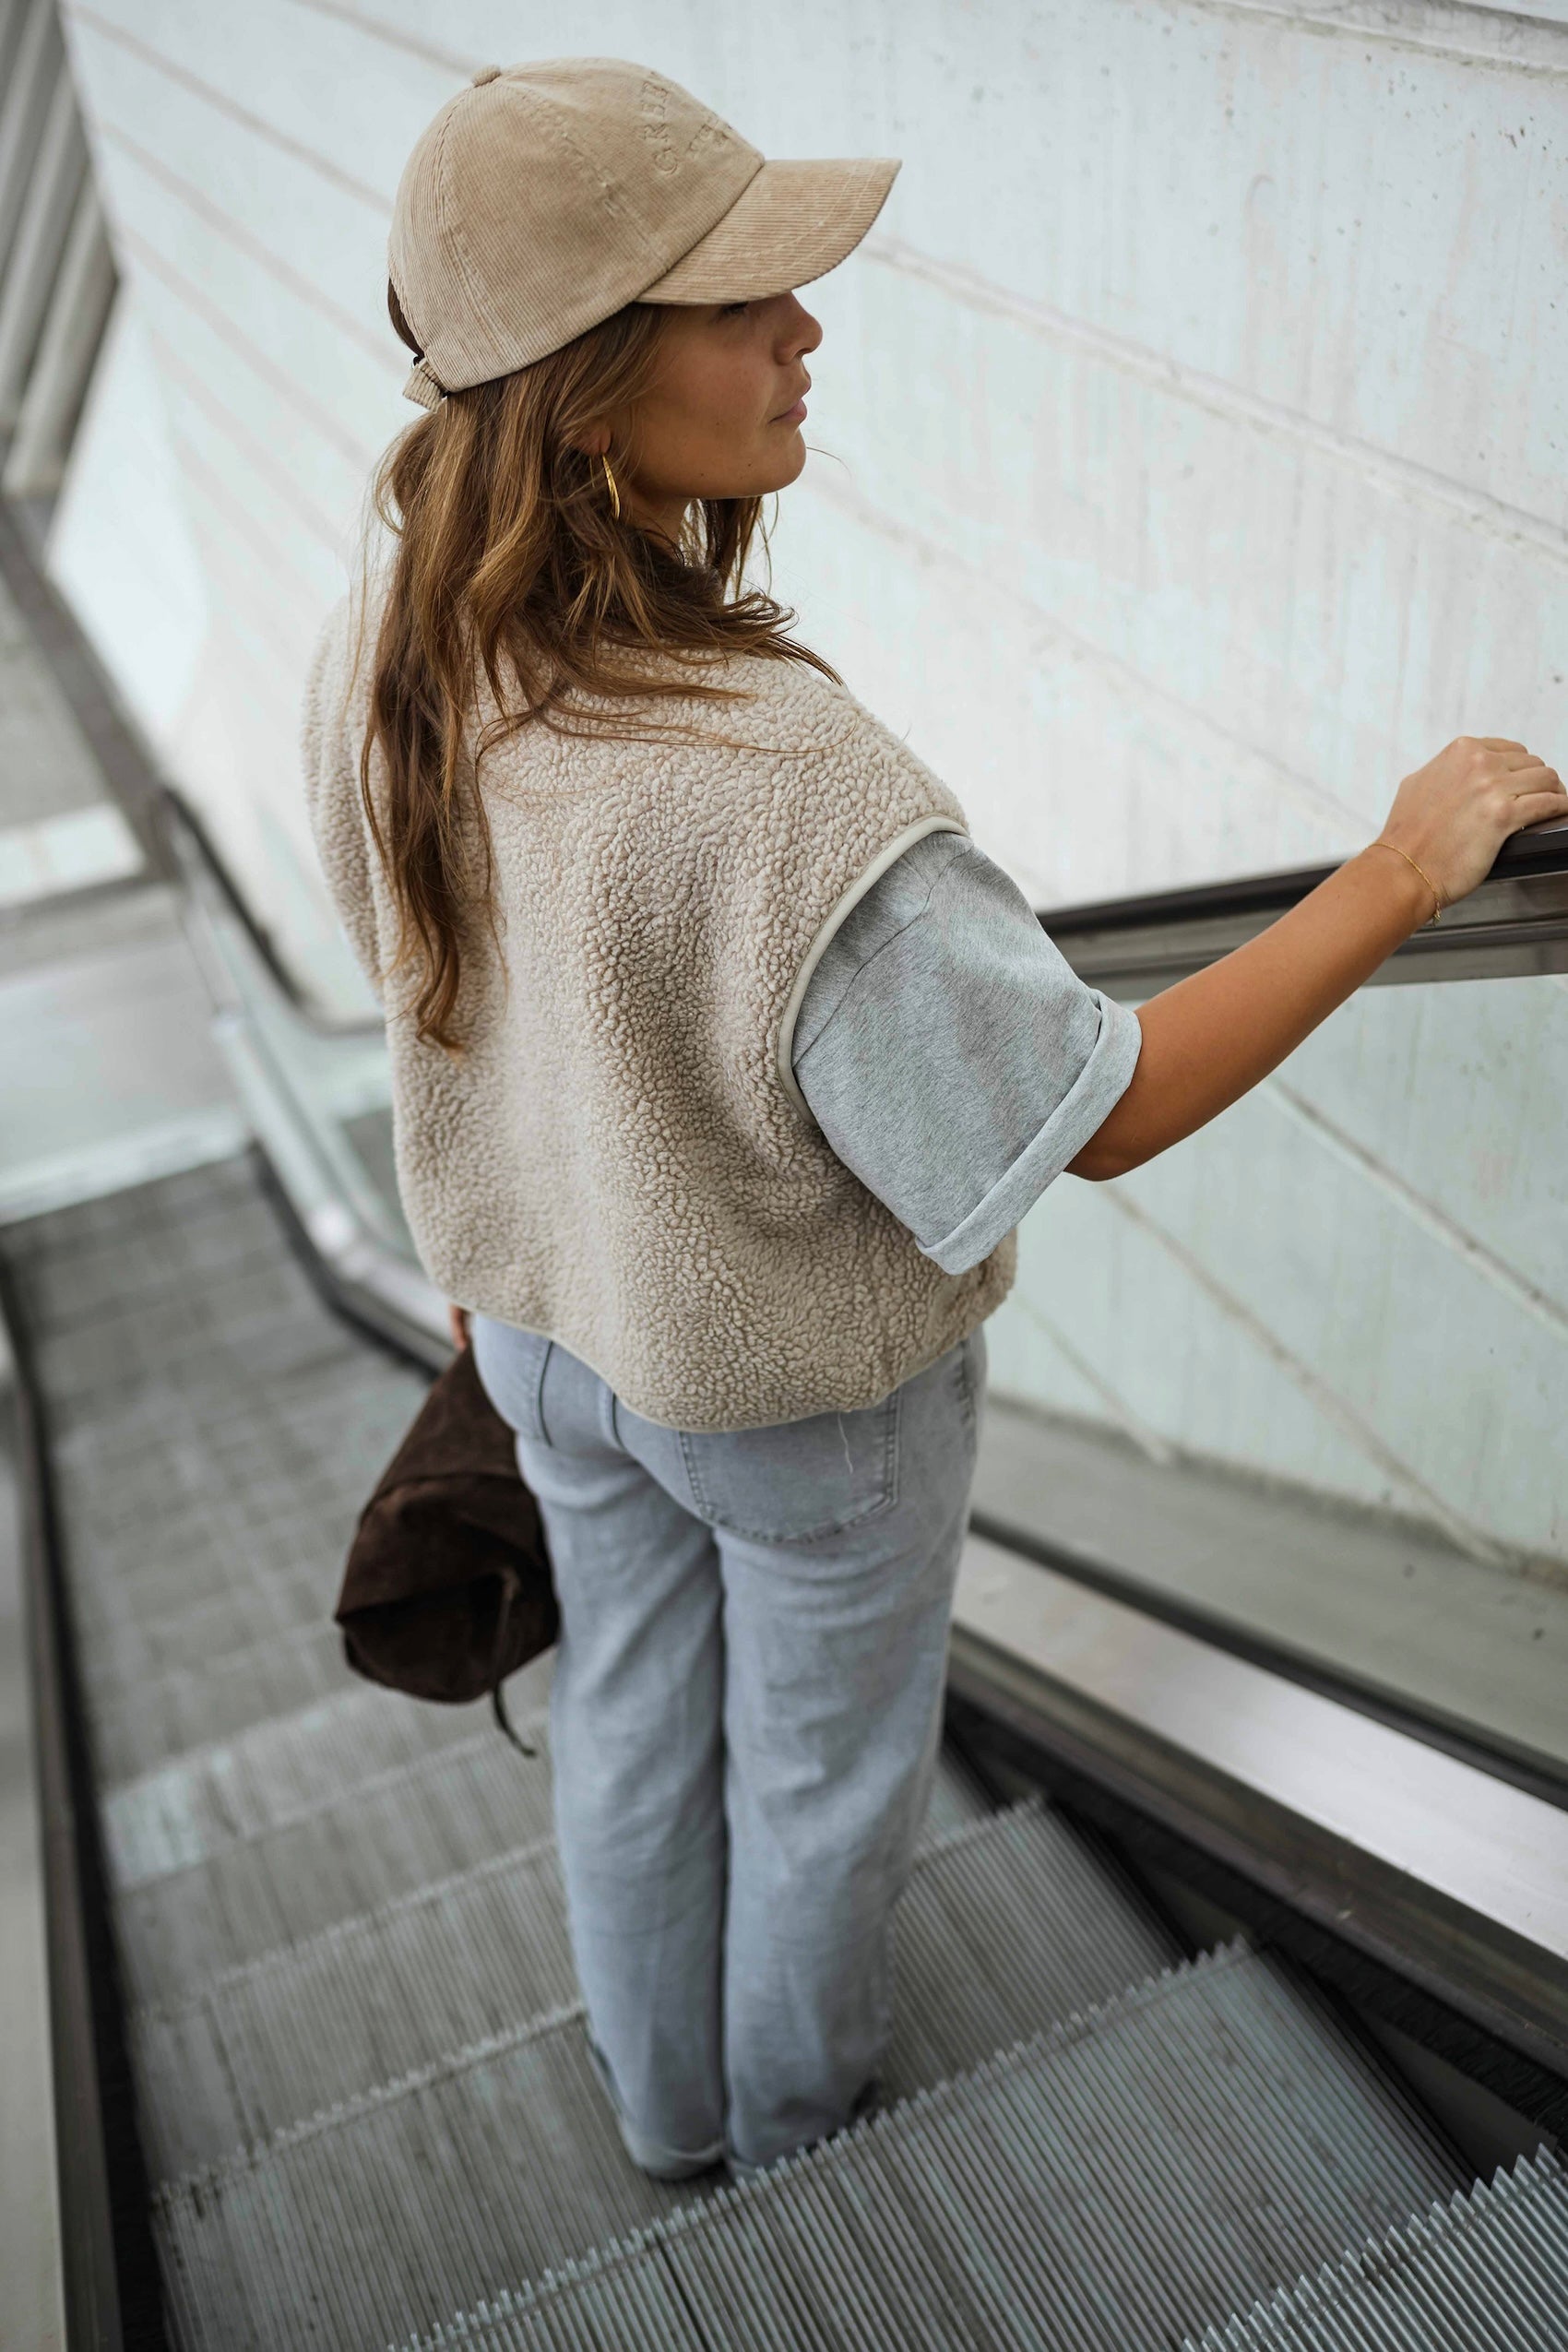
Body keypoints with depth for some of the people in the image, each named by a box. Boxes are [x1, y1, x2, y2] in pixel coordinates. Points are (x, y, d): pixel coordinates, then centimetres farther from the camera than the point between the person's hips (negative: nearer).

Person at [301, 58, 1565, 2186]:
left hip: (560, 1314, 6)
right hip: (806, 1376, -6)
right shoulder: (775, 792, -41)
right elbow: (1093, 1112, -31)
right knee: (824, 1763, 24)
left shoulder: (381, 667, -18)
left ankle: (667, 2094, 57)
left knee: (636, 1711, 29)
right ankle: (797, 2116, 54)